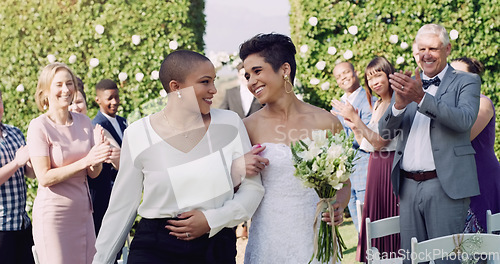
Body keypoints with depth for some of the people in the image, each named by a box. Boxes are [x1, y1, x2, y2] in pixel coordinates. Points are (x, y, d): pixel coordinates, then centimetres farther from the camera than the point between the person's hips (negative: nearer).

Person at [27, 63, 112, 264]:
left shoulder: (84, 122, 6)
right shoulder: (39, 126, -9)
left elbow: (93, 173, 9)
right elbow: (44, 177, -15)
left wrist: (99, 158, -13)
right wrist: (85, 161, -20)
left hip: (82, 210, 5)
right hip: (53, 214, -5)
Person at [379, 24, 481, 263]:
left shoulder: (466, 82, 3)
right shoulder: (408, 84, 16)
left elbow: (465, 120, -17)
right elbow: (385, 132, 6)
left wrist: (421, 97, -27)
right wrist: (399, 104, -16)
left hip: (446, 186, -5)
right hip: (408, 187, 5)